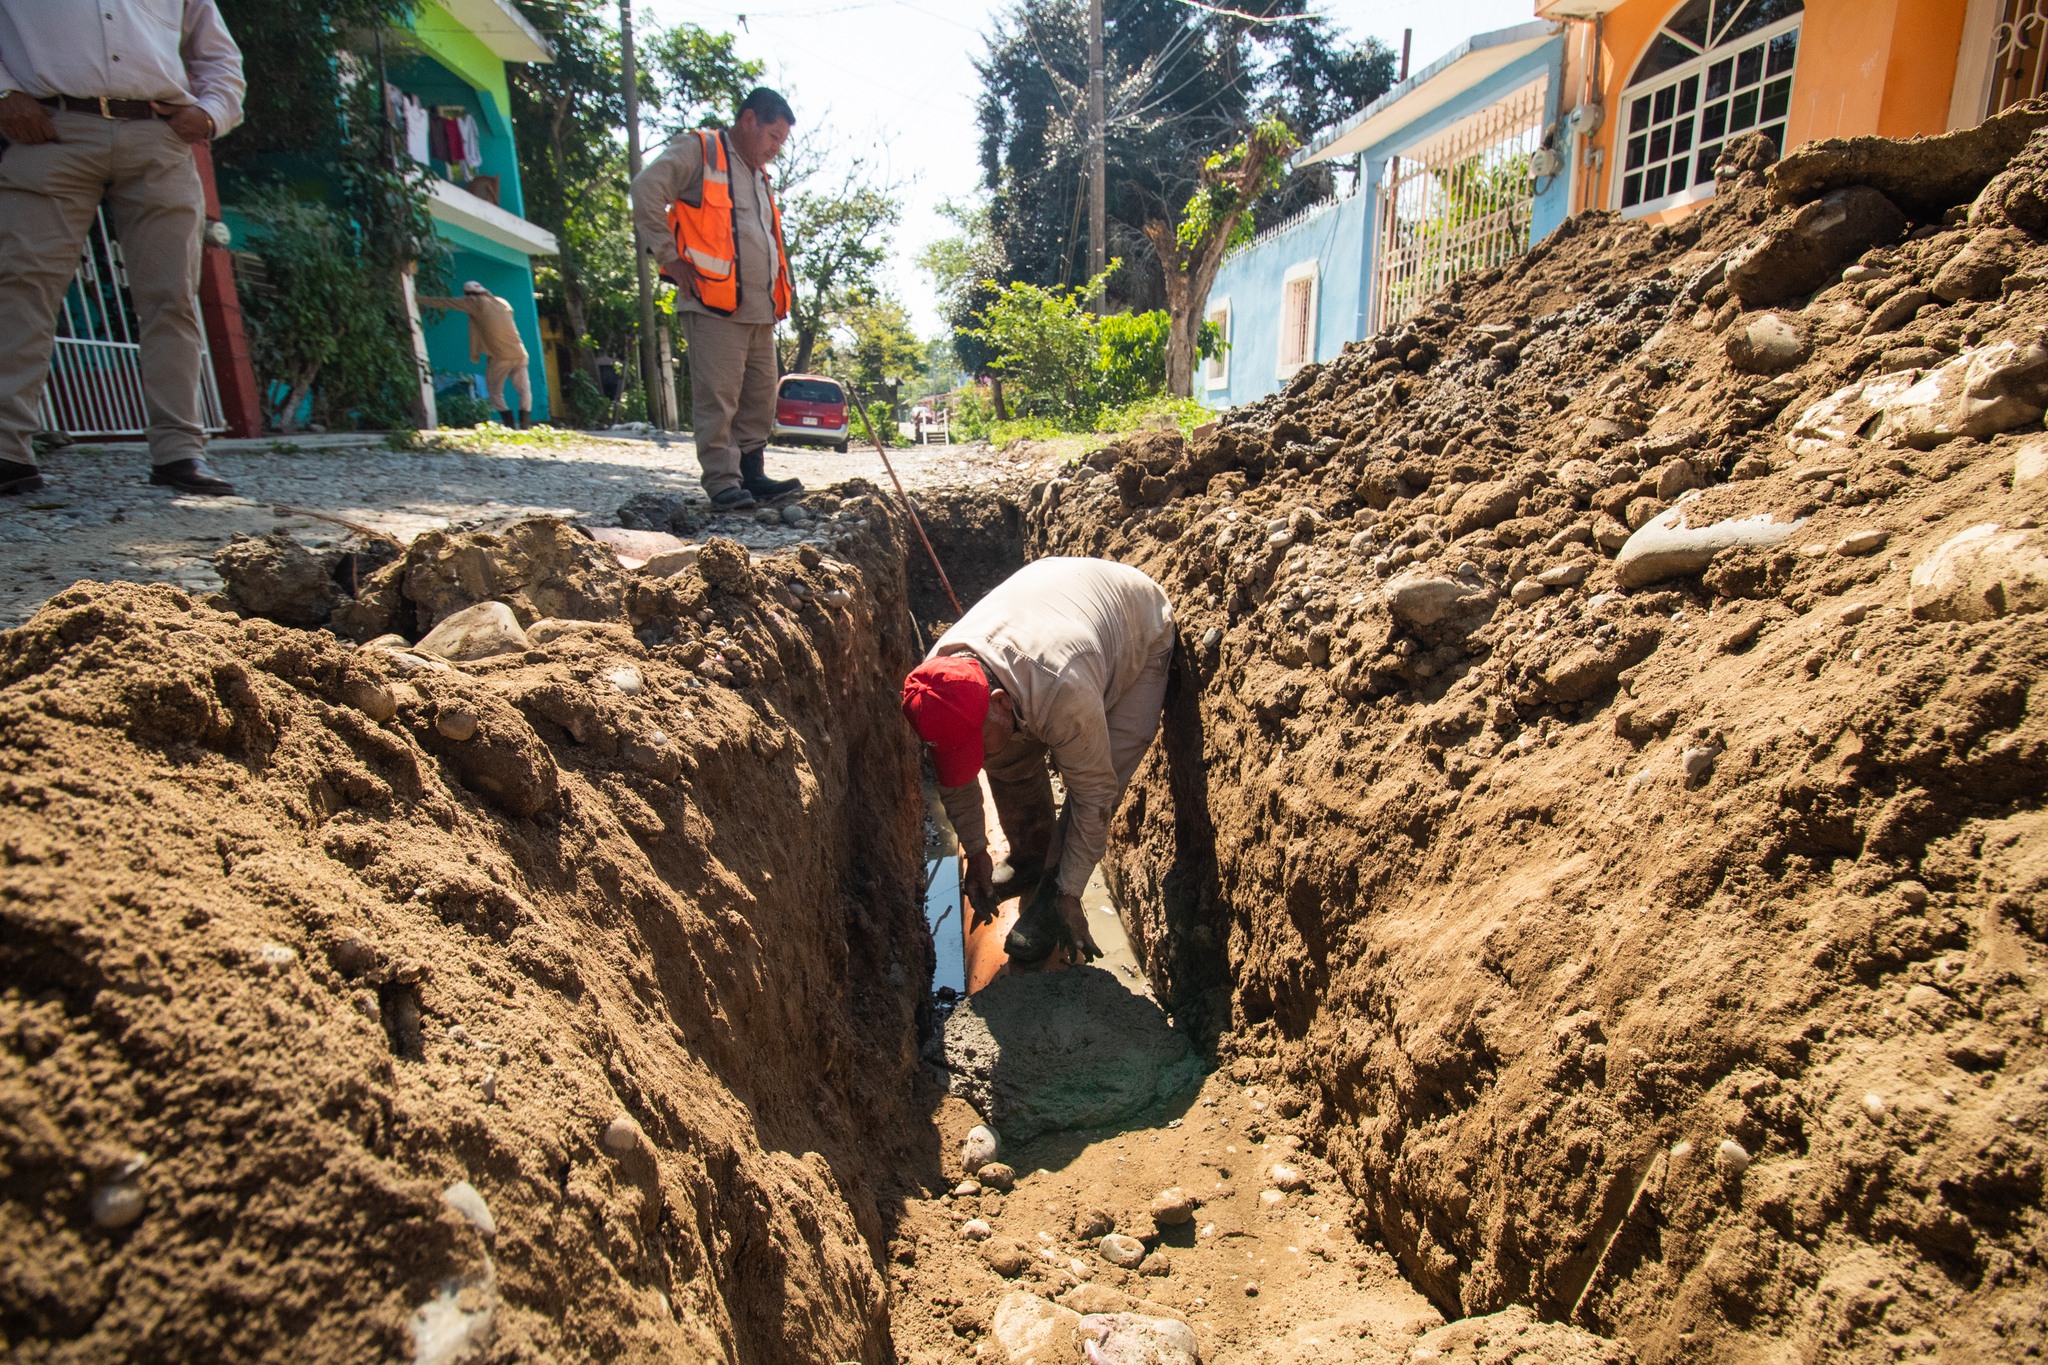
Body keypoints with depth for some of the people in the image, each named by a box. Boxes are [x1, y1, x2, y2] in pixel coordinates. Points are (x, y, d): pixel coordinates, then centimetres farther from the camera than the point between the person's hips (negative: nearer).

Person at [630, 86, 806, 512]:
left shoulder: (759, 175, 26)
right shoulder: (699, 150, 1)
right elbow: (647, 191, -11)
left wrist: (779, 295, 21)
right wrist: (672, 259, -13)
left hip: (760, 309, 8)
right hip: (715, 305, -8)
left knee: (761, 398, 7)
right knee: (717, 397, -10)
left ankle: (752, 475, 13)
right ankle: (723, 482, -8)